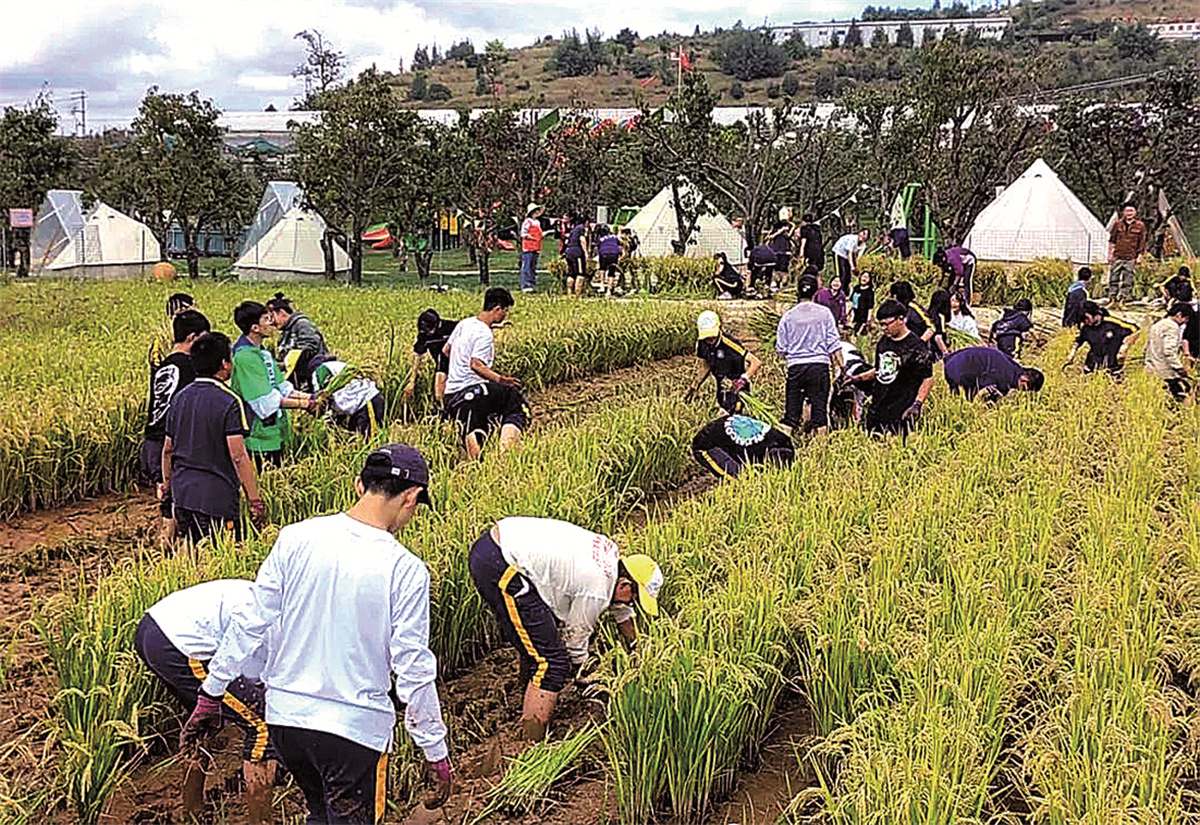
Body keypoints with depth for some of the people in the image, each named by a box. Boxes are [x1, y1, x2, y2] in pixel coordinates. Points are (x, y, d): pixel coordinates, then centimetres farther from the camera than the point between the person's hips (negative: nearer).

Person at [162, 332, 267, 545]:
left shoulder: (180, 398, 8)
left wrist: (167, 487, 27)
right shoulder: (228, 401, -13)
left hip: (182, 494, 7)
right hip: (217, 496, -7)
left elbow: (168, 450, 15)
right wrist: (255, 500, -14)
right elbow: (238, 456, -18)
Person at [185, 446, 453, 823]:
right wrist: (436, 754, 0)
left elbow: (250, 623, 1)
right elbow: (413, 672, -11)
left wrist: (211, 692, 14)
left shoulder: (295, 539, -5)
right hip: (355, 728, -5)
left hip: (285, 717, 5)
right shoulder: (405, 571, -15)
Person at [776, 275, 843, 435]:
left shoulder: (788, 315, 2)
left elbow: (781, 347, 7)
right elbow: (833, 342, 1)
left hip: (795, 366, 0)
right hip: (819, 364, 0)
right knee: (819, 403, 6)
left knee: (793, 404, 5)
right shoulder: (824, 313, 0)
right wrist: (839, 362, 7)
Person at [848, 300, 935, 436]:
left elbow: (928, 379, -6)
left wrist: (917, 404, -17)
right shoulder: (883, 342, 13)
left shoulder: (916, 347, -9)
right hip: (876, 409, 7)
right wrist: (857, 378, 15)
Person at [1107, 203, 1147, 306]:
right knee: (1114, 278, 0)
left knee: (1127, 281, -1)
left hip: (1131, 258, -1)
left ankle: (1122, 300, 5)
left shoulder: (1140, 226, 4)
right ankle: (1112, 299, 8)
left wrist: (1139, 257, 2)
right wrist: (1110, 253, 4)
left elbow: (1142, 244, 7)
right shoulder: (1118, 224, 7)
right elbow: (1112, 240, 11)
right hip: (1117, 257, 1)